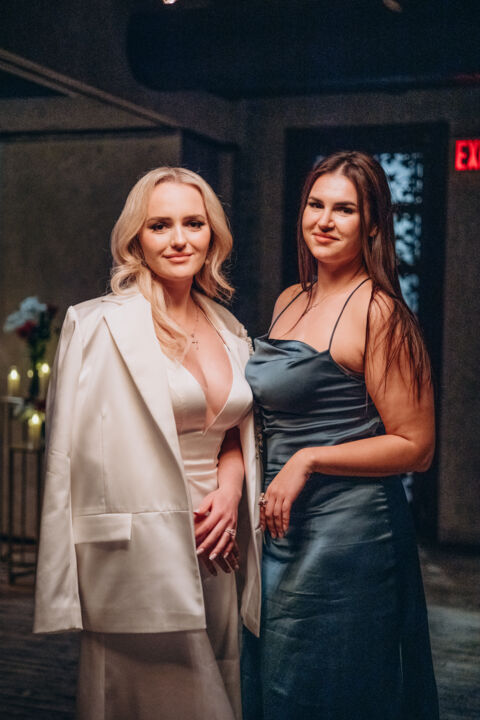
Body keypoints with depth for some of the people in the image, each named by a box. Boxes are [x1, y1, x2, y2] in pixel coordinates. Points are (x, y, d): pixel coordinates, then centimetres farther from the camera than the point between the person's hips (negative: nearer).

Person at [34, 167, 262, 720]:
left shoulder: (229, 331, 10)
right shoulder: (100, 327, -7)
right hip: (138, 558, -6)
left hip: (213, 551, 6)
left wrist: (230, 485, -3)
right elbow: (74, 454, -8)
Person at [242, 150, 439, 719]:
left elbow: (414, 447, -14)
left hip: (347, 532, -8)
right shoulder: (290, 302, 11)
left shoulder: (378, 313, -13)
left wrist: (308, 461, -17)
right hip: (285, 526, 8)